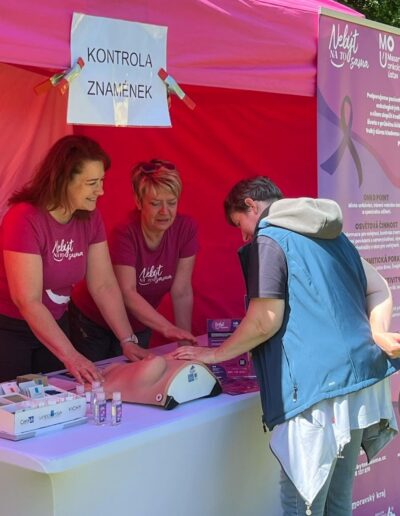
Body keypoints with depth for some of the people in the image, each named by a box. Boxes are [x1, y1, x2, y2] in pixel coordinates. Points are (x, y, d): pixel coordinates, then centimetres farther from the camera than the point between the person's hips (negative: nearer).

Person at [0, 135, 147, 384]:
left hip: (54, 325, 6)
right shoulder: (24, 219, -25)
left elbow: (104, 285, -4)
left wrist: (128, 340, -13)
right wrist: (70, 355, -34)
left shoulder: (90, 218, -5)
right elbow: (27, 301, -28)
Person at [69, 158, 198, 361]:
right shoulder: (125, 234, -26)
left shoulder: (186, 228, -15)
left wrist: (185, 340, -21)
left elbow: (182, 292, -14)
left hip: (138, 325, 4)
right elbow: (127, 293, -32)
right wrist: (167, 328, -44)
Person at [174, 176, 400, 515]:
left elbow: (266, 321, -11)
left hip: (319, 390, -8)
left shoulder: (268, 240, -5)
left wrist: (215, 354, 1)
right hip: (361, 381, 8)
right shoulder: (333, 234, 20)